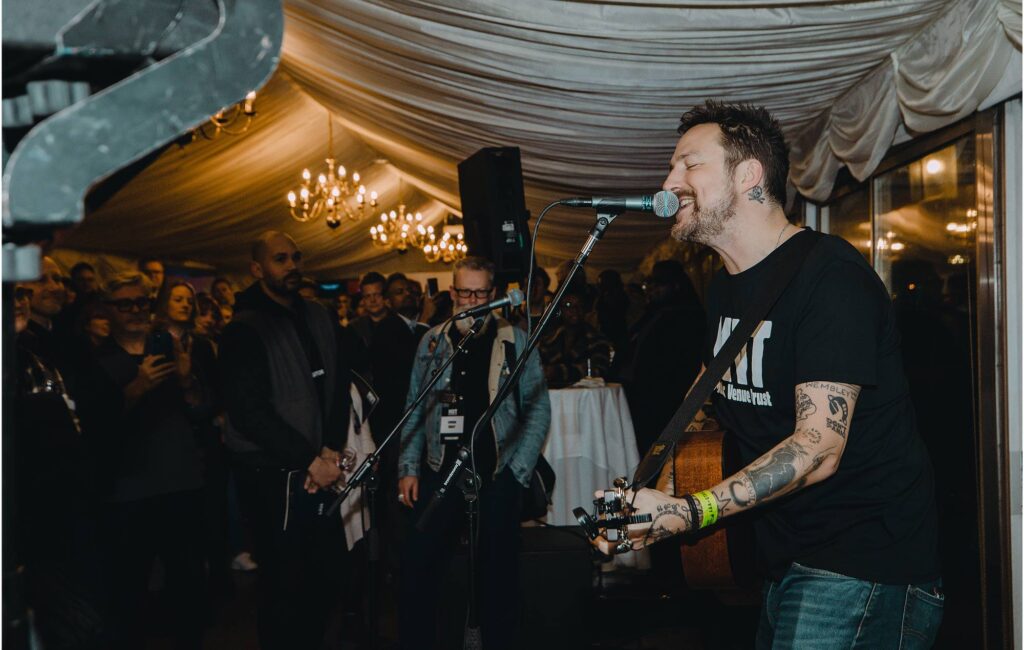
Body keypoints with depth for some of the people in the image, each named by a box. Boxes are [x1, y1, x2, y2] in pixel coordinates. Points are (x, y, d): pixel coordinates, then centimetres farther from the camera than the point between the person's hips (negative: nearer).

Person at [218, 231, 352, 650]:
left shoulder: (319, 318, 11)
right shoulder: (244, 330, -9)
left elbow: (339, 387, 10)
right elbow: (250, 412, -16)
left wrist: (331, 450, -4)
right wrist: (310, 460, -14)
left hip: (319, 472, 6)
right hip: (272, 477, -6)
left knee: (329, 577, 10)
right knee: (285, 586, -1)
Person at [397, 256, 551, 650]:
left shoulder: (516, 342, 0)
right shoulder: (432, 342, 7)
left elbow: (538, 410, 0)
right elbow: (414, 410, 11)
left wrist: (518, 471, -6)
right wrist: (409, 468, 4)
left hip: (498, 475, -2)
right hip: (441, 472, 2)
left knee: (498, 573, 7)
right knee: (417, 569, 2)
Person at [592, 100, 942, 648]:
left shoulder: (828, 274, -18)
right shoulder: (725, 286, 12)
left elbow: (818, 449, -25)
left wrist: (686, 513, -33)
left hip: (862, 569, -8)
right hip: (784, 562, 8)